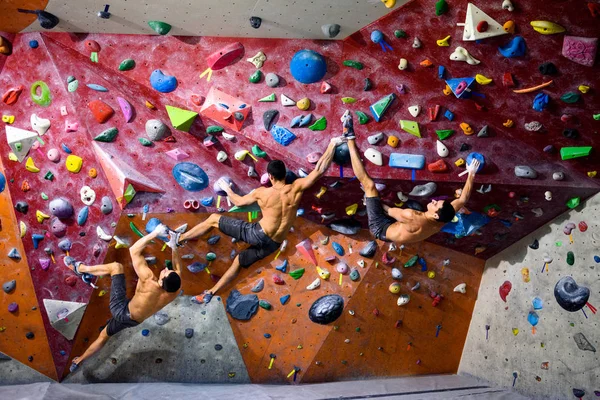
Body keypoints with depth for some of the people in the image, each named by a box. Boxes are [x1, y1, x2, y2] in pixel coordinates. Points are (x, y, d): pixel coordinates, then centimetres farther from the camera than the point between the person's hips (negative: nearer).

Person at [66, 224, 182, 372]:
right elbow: (177, 267, -5)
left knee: (116, 267, 5)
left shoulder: (149, 281, -38)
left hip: (121, 309, -5)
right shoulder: (175, 290, -27)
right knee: (104, 336, 32)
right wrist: (174, 245, -7)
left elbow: (134, 250, -28)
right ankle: (78, 361, 49)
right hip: (132, 320, 5)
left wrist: (155, 233, -24)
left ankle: (79, 268, 23)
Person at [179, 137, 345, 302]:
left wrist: (226, 188, 26)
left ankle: (177, 239, 12)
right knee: (239, 261, 27)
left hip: (257, 234, -5)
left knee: (213, 219, 8)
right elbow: (320, 170, -8)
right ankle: (210, 293, 32)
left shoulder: (262, 193, -8)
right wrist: (333, 144, -2)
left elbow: (238, 202, 7)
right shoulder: (296, 188, -7)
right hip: (273, 244, 5)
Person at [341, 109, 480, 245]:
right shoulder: (442, 220, -19)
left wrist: (375, 200, 0)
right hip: (393, 229, 7)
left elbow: (390, 211, -19)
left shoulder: (412, 218, -38)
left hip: (381, 228, -6)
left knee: (369, 184, -8)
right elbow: (463, 199, -5)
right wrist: (471, 174, 2)